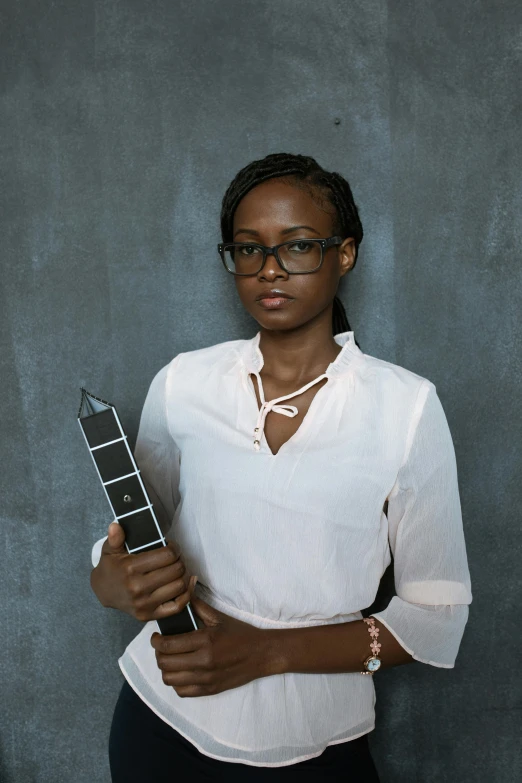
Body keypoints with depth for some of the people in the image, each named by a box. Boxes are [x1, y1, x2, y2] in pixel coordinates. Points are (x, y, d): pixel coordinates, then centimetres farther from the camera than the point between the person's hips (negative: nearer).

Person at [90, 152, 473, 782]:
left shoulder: (407, 406, -11)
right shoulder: (181, 384, -5)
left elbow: (437, 613, -10)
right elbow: (128, 539, 4)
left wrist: (268, 650, -19)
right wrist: (117, 582, -19)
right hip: (161, 724, 3)